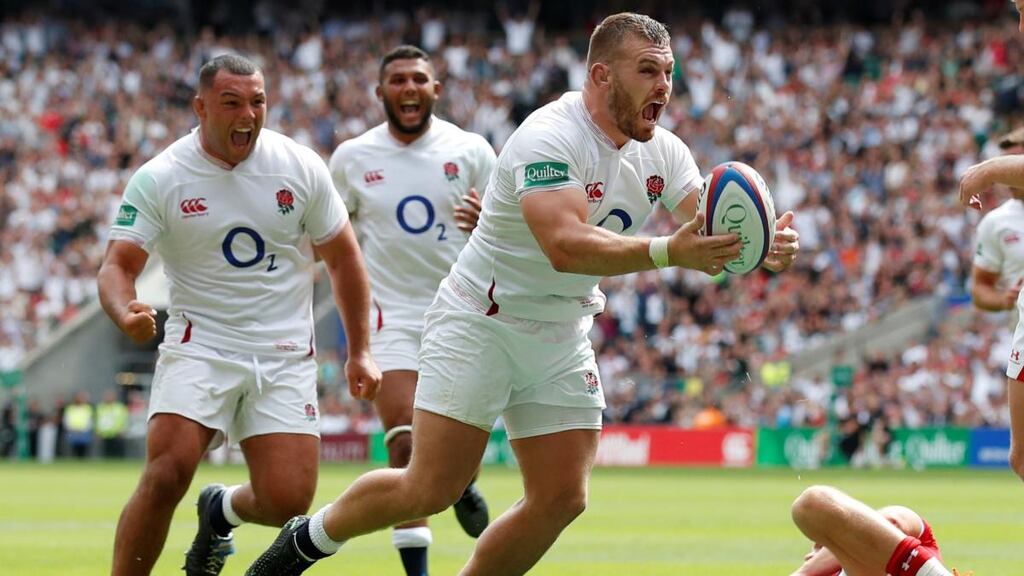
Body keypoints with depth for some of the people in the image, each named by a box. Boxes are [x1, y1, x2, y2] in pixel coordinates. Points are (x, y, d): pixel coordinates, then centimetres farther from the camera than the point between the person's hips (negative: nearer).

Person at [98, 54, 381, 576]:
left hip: (285, 355, 2)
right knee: (165, 477, -23)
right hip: (199, 349, -2)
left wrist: (359, 351, 9)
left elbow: (343, 258, 11)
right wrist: (125, 312, -32)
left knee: (287, 502, -9)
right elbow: (118, 264, -9)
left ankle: (222, 510, 27)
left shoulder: (300, 167, 0)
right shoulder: (159, 179, -6)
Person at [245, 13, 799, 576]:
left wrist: (762, 246, -30)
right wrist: (667, 252, -46)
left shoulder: (662, 153, 0)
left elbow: (708, 236, -7)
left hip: (561, 338, 7)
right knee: (430, 490, -10)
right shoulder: (549, 138, -24)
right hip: (479, 323, -7)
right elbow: (566, 246, -37)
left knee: (561, 499, -2)